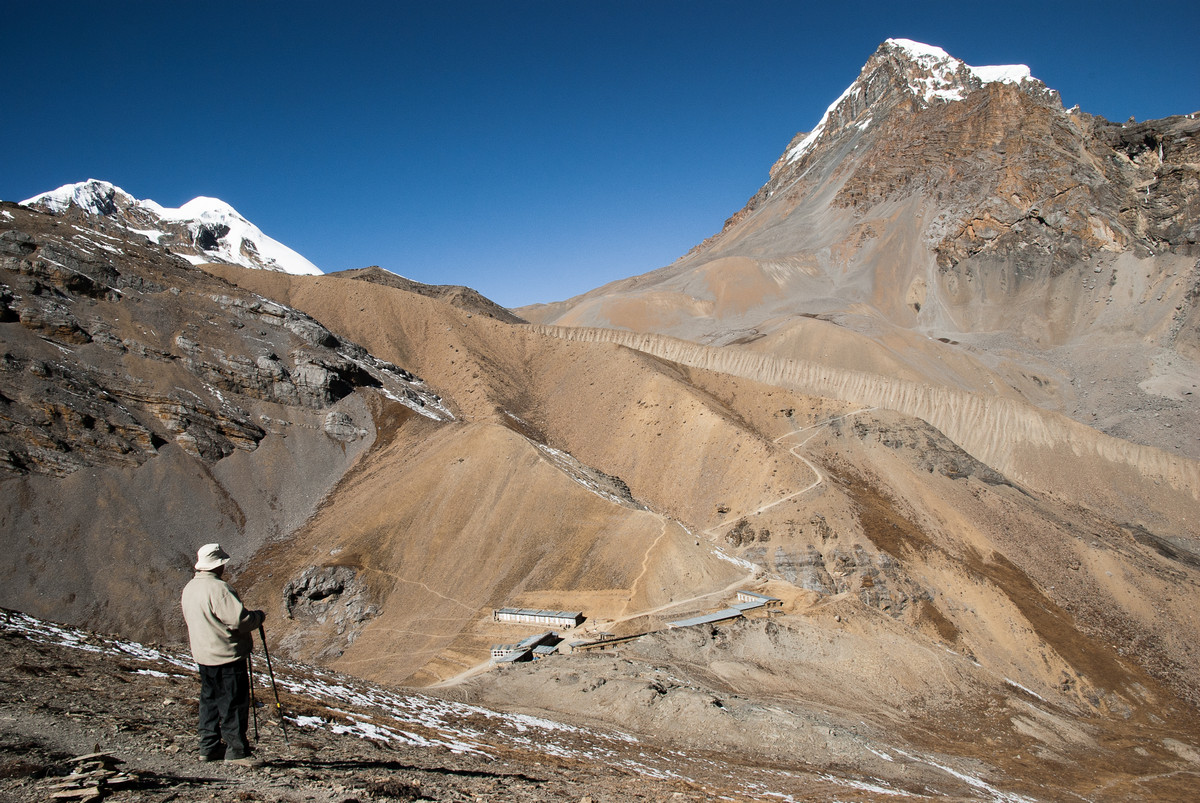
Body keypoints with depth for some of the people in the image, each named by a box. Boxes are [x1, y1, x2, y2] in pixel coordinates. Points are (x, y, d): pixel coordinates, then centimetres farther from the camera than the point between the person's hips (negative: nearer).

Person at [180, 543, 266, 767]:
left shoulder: (189, 588, 8)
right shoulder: (218, 588, -22)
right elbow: (239, 620, -26)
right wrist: (258, 616, -6)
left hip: (202, 655, 9)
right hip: (227, 656, -9)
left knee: (210, 700, 16)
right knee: (234, 703, -2)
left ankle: (209, 747, 22)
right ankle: (236, 750, 1)